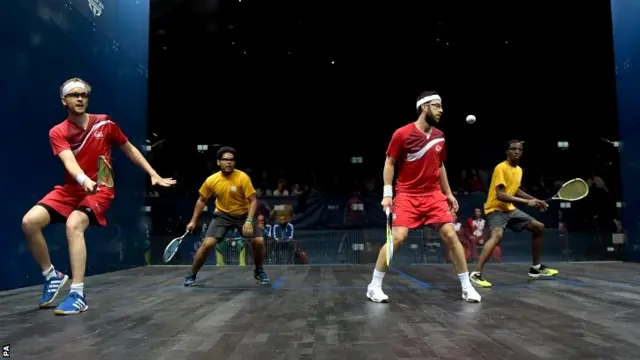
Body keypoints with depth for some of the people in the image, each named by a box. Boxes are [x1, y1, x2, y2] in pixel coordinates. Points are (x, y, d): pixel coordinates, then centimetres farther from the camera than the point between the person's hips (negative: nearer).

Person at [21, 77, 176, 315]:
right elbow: (69, 161, -22)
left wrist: (153, 174, 10)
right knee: (29, 221, -16)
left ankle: (78, 295, -27)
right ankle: (52, 276, 8)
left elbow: (129, 149, 13)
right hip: (70, 189, 3)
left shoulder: (105, 123, -1)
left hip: (100, 190, -3)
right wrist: (84, 180, -45)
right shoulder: (57, 132, -3)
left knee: (73, 225, -30)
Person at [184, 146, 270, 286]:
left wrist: (249, 221, -32)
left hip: (243, 215, -1)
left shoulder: (243, 177, -22)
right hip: (222, 215, 1)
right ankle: (191, 275, 8)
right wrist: (193, 221, 3)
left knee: (259, 241, -15)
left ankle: (259, 271, 13)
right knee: (207, 243, -15)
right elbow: (202, 200, 3)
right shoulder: (211, 180, -14)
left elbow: (253, 200, -20)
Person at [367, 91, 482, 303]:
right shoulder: (402, 134, -9)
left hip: (434, 195, 5)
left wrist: (448, 193, 17)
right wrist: (387, 193, -10)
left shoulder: (439, 137, 8)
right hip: (407, 195, -4)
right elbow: (389, 164, -3)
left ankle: (467, 287, 10)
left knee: (450, 235, -5)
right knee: (398, 237, -15)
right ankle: (374, 286, 0)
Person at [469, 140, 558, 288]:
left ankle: (536, 268, 26)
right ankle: (476, 273, -38)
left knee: (539, 227, 14)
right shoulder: (501, 168, -18)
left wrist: (535, 199, 18)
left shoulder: (519, 170, 9)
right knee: (497, 235, -35)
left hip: (510, 209, 9)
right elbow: (500, 195, -27)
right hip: (496, 209, -9)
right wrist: (526, 202, -28)